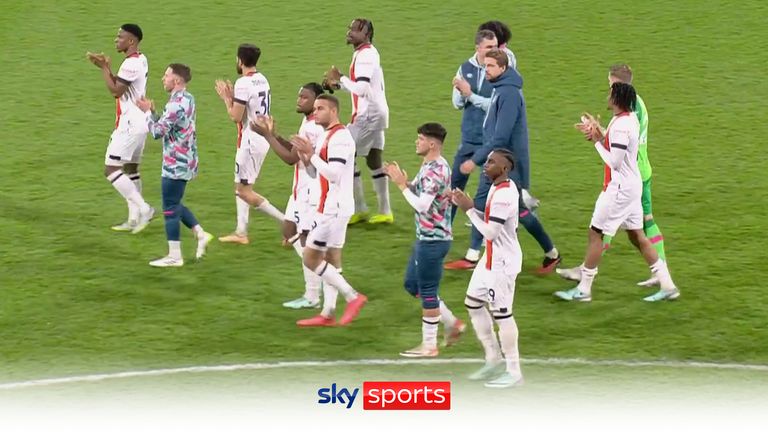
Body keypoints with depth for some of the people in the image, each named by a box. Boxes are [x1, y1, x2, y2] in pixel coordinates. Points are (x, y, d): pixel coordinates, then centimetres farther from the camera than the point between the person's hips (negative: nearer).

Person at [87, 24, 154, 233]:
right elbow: (120, 84, 17)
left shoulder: (131, 64, -19)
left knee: (111, 169, -9)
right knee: (131, 169, 15)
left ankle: (143, 208, -13)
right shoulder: (140, 59, 13)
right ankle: (134, 219, 16)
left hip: (129, 125, -10)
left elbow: (116, 90, -20)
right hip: (140, 124, 10)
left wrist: (104, 68, -12)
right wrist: (106, 67, 5)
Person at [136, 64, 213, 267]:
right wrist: (152, 112, 4)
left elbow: (158, 131, -21)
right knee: (175, 205, 21)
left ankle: (174, 256, 3)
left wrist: (147, 111, -8)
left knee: (170, 208, -1)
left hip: (176, 164, -10)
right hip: (186, 162, 10)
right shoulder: (188, 99, 10)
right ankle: (200, 234, 16)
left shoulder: (176, 104, -22)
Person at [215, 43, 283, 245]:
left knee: (245, 191, -4)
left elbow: (235, 116, -17)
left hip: (250, 141, -9)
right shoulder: (262, 80, 10)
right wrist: (233, 96, 14)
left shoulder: (243, 83, -18)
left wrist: (226, 98, -4)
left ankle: (286, 221, -11)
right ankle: (241, 232, 19)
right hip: (263, 138, 9)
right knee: (240, 187, 17)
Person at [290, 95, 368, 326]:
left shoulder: (339, 137, -17)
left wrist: (311, 154, -21)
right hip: (330, 208, 10)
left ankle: (353, 297, -5)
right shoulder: (326, 136, 15)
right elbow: (315, 173, 19)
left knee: (311, 258, -8)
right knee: (331, 259, 11)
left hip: (334, 209, -10)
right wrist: (305, 157, 1)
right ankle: (328, 313, 15)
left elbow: (334, 174, -26)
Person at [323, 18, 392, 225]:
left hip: (368, 114, -10)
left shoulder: (364, 55, -18)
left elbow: (361, 88, -28)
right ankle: (384, 211, 17)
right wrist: (338, 84, 11)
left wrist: (340, 78, -18)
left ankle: (360, 210, 0)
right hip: (377, 113, 10)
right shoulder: (369, 52, 13)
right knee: (374, 160, 14)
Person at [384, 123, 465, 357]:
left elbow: (422, 205, -27)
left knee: (427, 292, -1)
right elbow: (421, 193, 14)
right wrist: (404, 182, -2)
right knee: (412, 284, 18)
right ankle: (453, 323, 24)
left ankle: (429, 345, 9)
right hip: (426, 237, 10)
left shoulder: (435, 171, -21)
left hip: (433, 239, -10)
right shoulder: (430, 166, 10)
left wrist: (402, 184, -20)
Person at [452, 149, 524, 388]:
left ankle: (514, 372, 5)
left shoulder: (503, 195, -23)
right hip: (491, 258, 11)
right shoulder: (500, 188, 8)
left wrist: (469, 209, -17)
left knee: (501, 313, -4)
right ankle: (494, 359, 26)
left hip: (502, 263, -11)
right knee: (473, 303, 17)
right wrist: (470, 208, 3)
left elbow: (490, 232, -24)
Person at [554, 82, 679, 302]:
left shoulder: (620, 126, -22)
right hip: (632, 184, 10)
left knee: (595, 233, 0)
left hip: (620, 188, -10)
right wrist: (600, 133, 5)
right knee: (637, 236, 13)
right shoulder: (630, 118, 8)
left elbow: (614, 162, -22)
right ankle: (667, 286, 14)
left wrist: (597, 140, -14)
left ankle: (583, 290, 5)